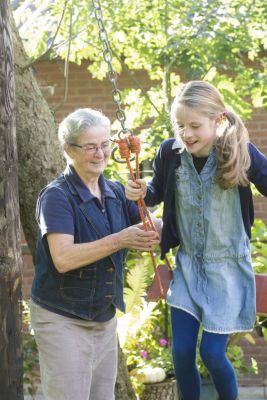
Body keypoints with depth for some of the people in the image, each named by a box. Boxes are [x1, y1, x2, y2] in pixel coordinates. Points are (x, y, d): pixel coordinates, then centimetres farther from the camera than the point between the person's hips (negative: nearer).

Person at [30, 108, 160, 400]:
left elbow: (151, 227, 2)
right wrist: (119, 240, -33)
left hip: (105, 318, 7)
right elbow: (63, 258, -27)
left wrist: (158, 231, -22)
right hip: (62, 321, -6)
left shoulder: (115, 192, 5)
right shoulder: (57, 196, -15)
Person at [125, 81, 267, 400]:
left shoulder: (241, 153, -19)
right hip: (188, 265, 3)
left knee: (212, 354, -1)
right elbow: (159, 192, 9)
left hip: (228, 268, -3)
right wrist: (141, 193, -12)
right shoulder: (170, 152, -10)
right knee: (181, 352, 5)